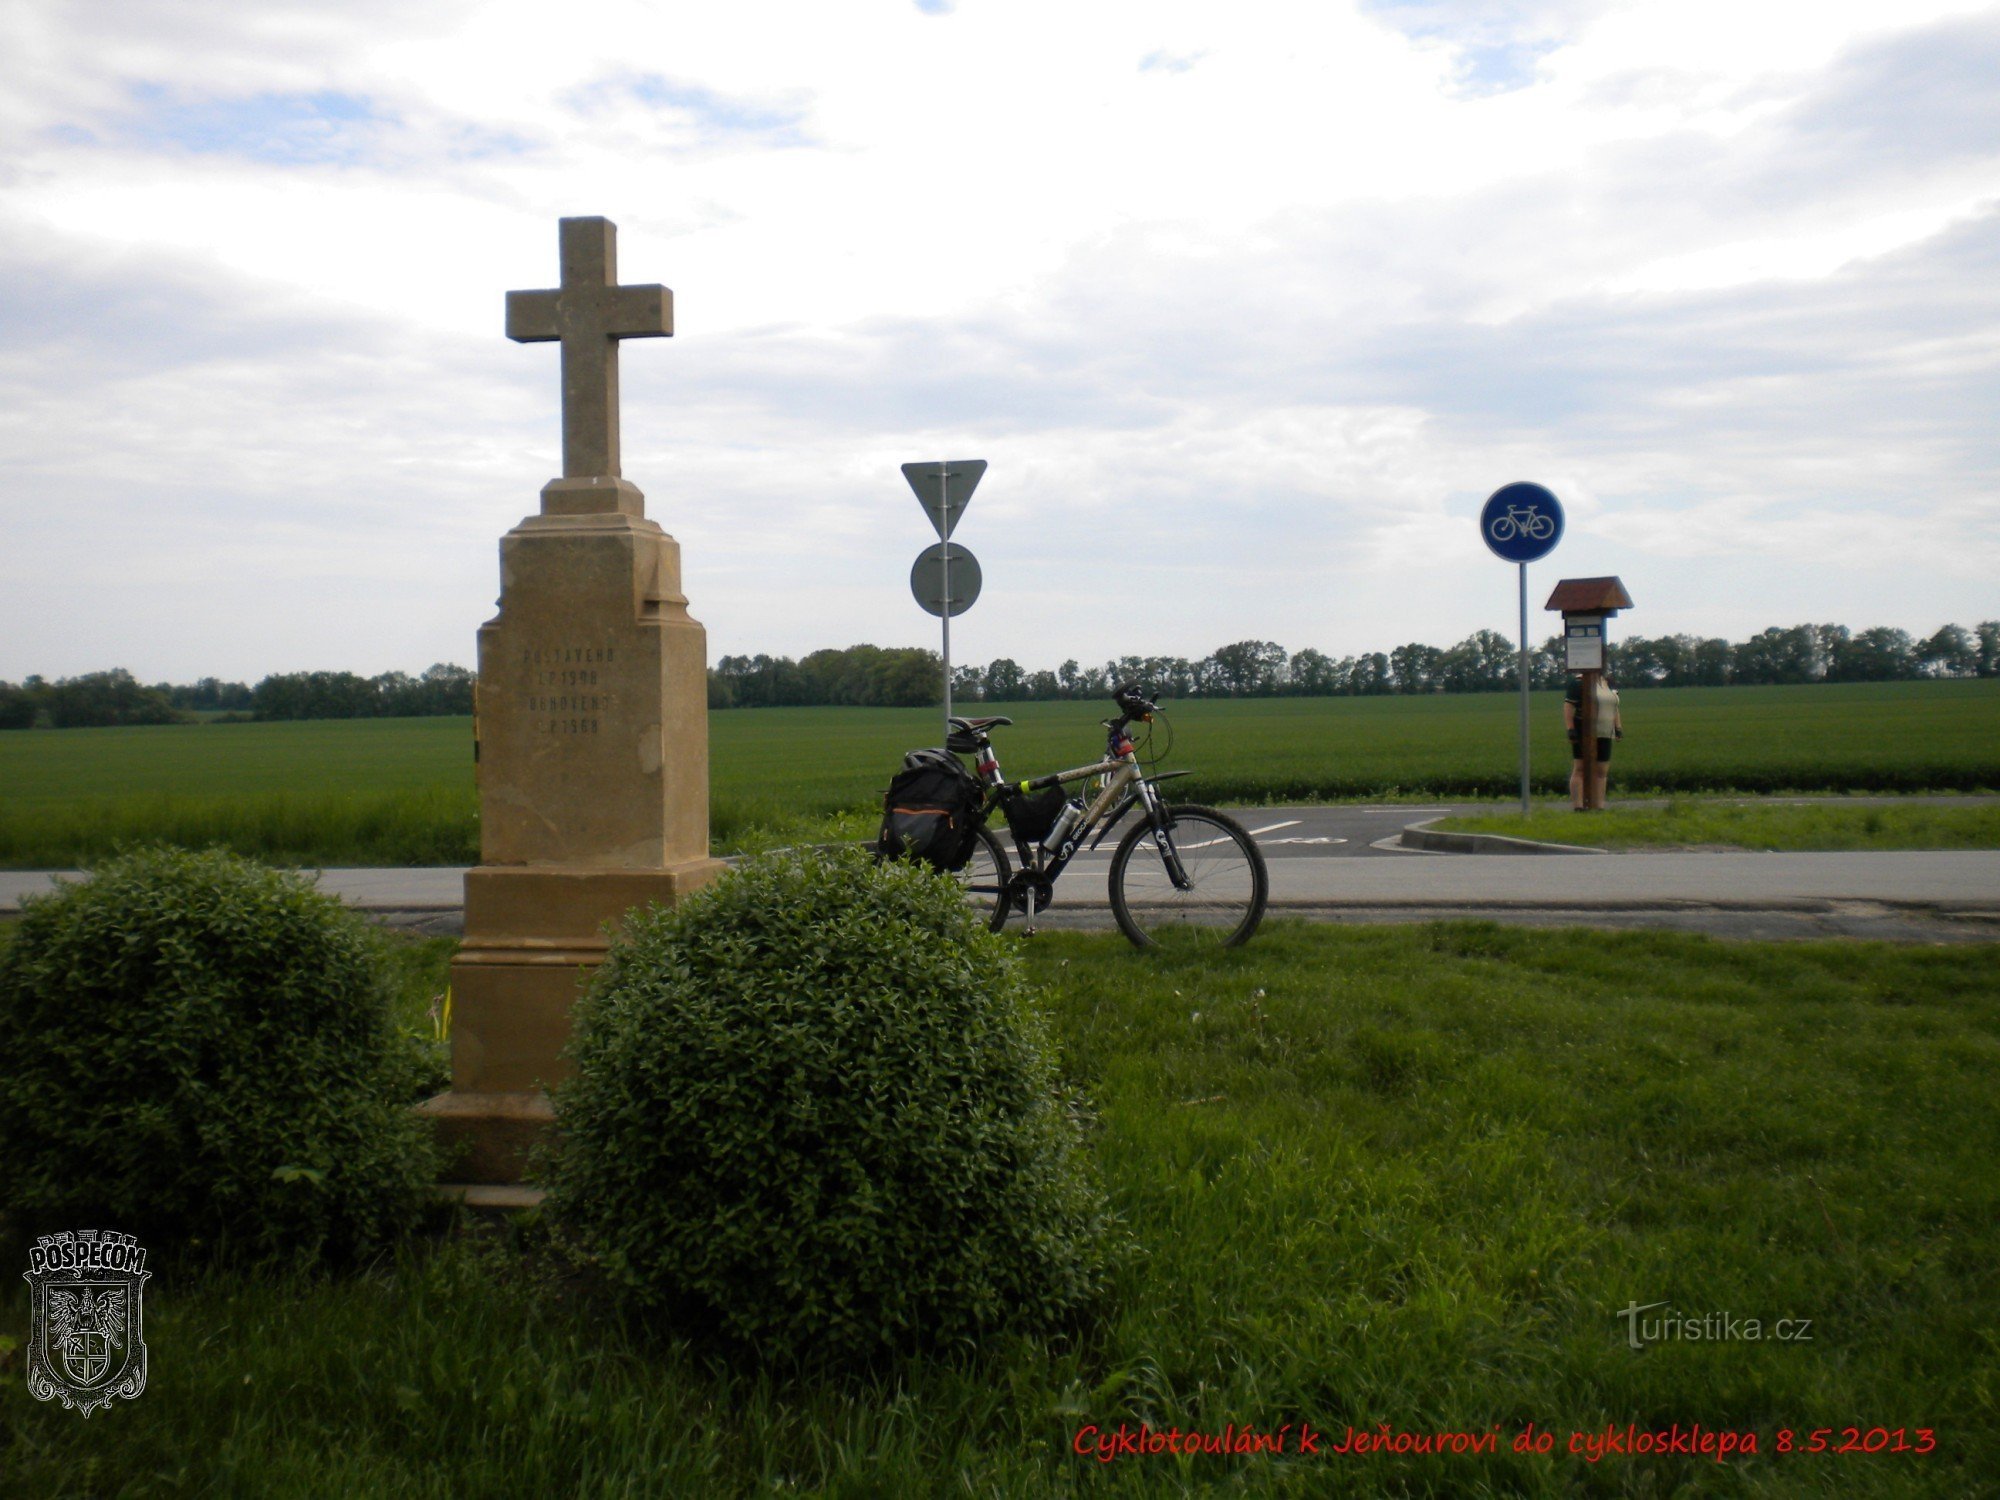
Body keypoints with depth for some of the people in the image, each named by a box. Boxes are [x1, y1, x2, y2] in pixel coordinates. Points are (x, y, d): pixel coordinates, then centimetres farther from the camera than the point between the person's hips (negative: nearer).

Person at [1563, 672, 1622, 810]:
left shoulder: (1608, 683, 16)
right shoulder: (1579, 683, -7)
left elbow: (1614, 707, 24)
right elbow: (1568, 707, -11)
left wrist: (1618, 728, 16)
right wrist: (1570, 730, -17)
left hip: (1605, 735, 7)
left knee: (1601, 772, 6)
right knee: (1580, 770, -7)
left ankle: (1599, 807, 9)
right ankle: (1577, 807, -8)